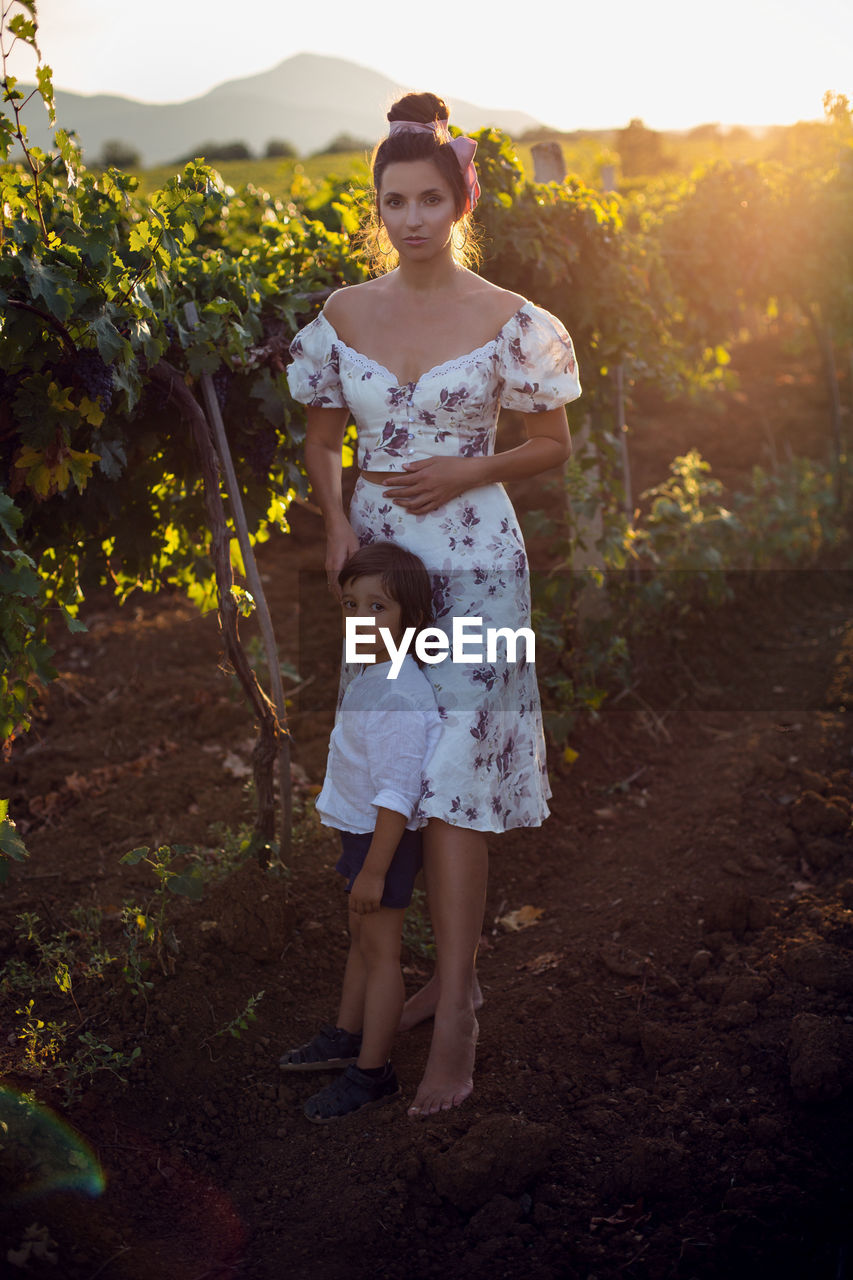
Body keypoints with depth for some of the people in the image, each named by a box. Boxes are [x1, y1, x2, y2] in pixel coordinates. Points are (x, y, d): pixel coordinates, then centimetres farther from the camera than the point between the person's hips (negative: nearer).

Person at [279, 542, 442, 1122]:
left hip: (386, 836, -9)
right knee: (362, 938, 23)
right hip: (361, 828, 9)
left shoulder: (398, 696, -29)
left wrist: (373, 869, -23)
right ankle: (348, 1036, 40)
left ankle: (373, 1072, 15)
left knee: (380, 949, 3)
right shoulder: (374, 674, 3)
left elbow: (396, 793, -27)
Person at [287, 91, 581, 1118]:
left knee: (453, 784, -8)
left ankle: (455, 1022, -2)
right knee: (401, 778, 11)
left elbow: (553, 444, 2)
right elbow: (321, 436, 13)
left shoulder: (509, 323, -6)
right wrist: (335, 519, -4)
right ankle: (456, 971, 28)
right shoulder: (345, 315, 3)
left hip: (473, 566, -4)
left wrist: (466, 471, -14)